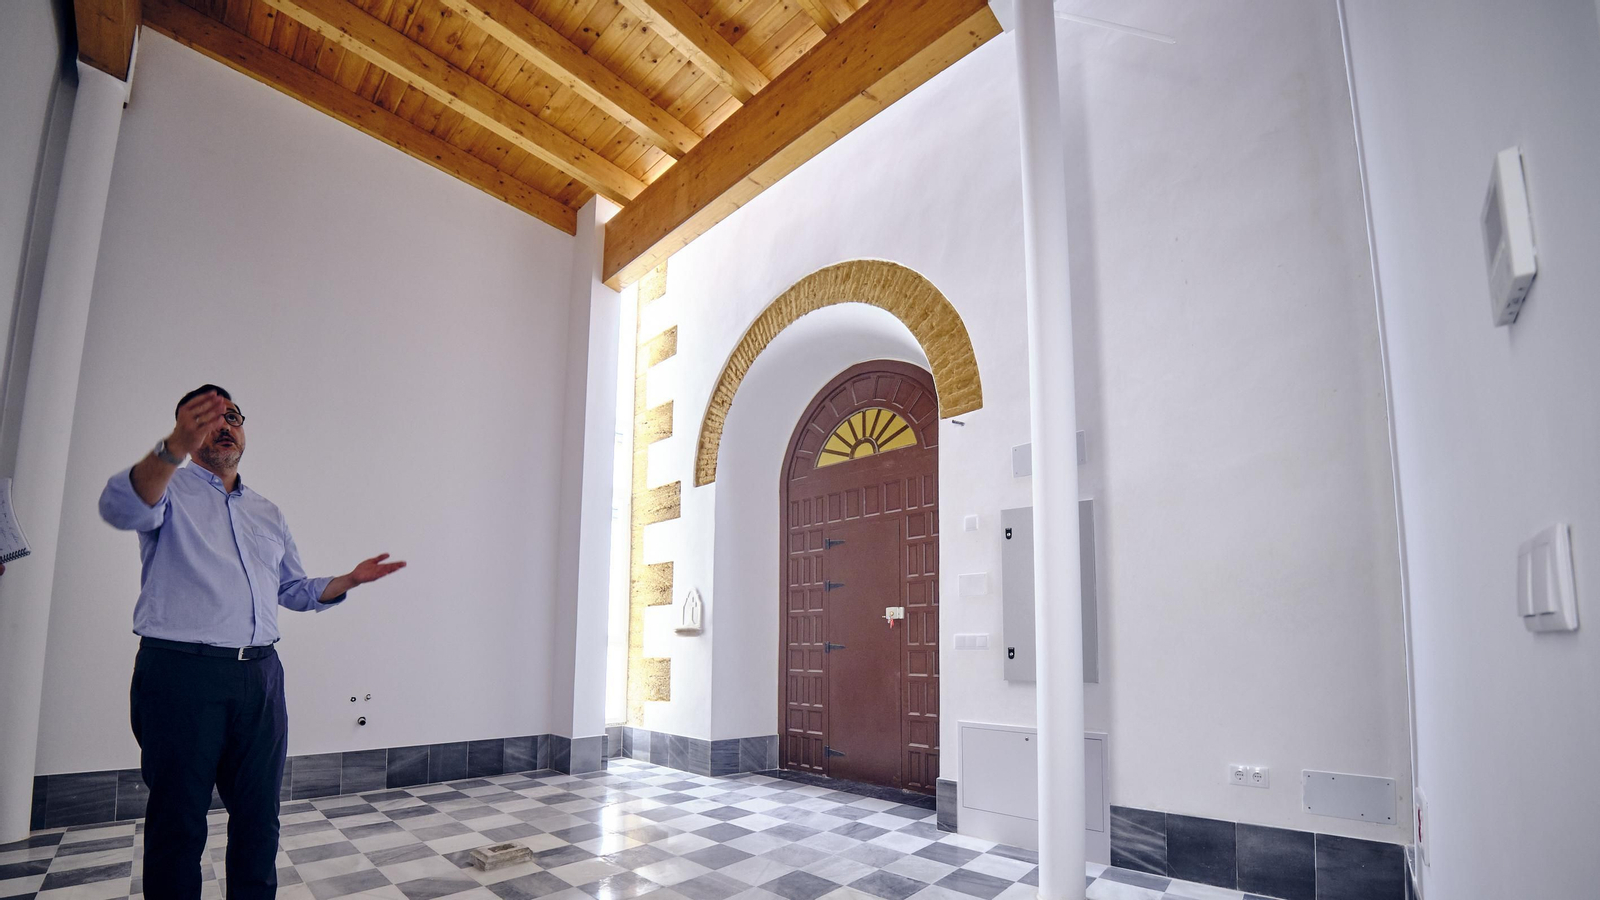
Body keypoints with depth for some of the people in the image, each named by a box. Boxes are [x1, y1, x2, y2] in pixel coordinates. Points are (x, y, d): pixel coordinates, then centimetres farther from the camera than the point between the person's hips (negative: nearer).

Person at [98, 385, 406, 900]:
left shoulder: (268, 514, 20)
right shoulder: (167, 489, 2)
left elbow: (295, 590, 26)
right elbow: (123, 509, -23)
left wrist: (349, 581, 9)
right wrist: (175, 448, -40)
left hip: (259, 674, 5)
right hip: (181, 670, -5)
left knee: (260, 816, 10)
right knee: (178, 819, 4)